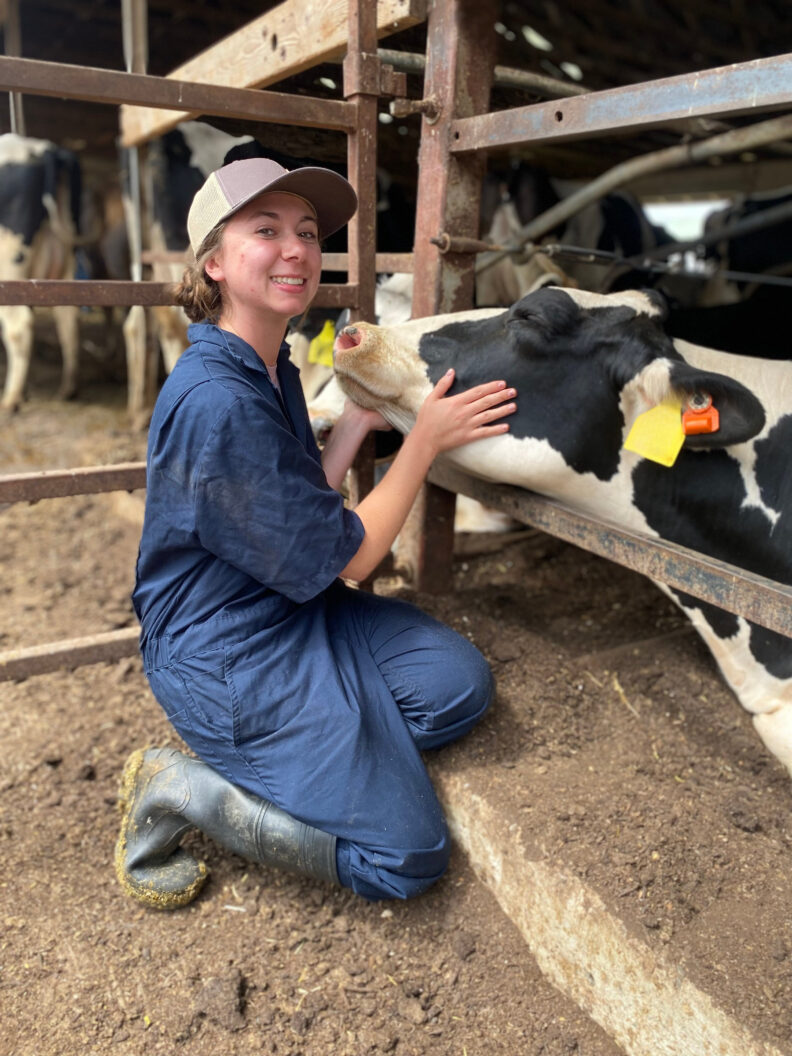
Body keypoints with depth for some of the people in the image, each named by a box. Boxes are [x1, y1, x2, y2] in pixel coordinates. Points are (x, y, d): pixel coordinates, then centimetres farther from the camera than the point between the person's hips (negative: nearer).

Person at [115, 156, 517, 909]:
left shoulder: (274, 369, 7)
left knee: (461, 682, 1)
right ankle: (180, 789, 2)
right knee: (407, 857, -6)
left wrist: (358, 418, 0)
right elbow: (347, 557, -18)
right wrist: (424, 439, -11)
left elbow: (307, 512, 6)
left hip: (295, 612, 10)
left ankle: (271, 755, 6)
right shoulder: (215, 401, -26)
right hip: (223, 653, -9)